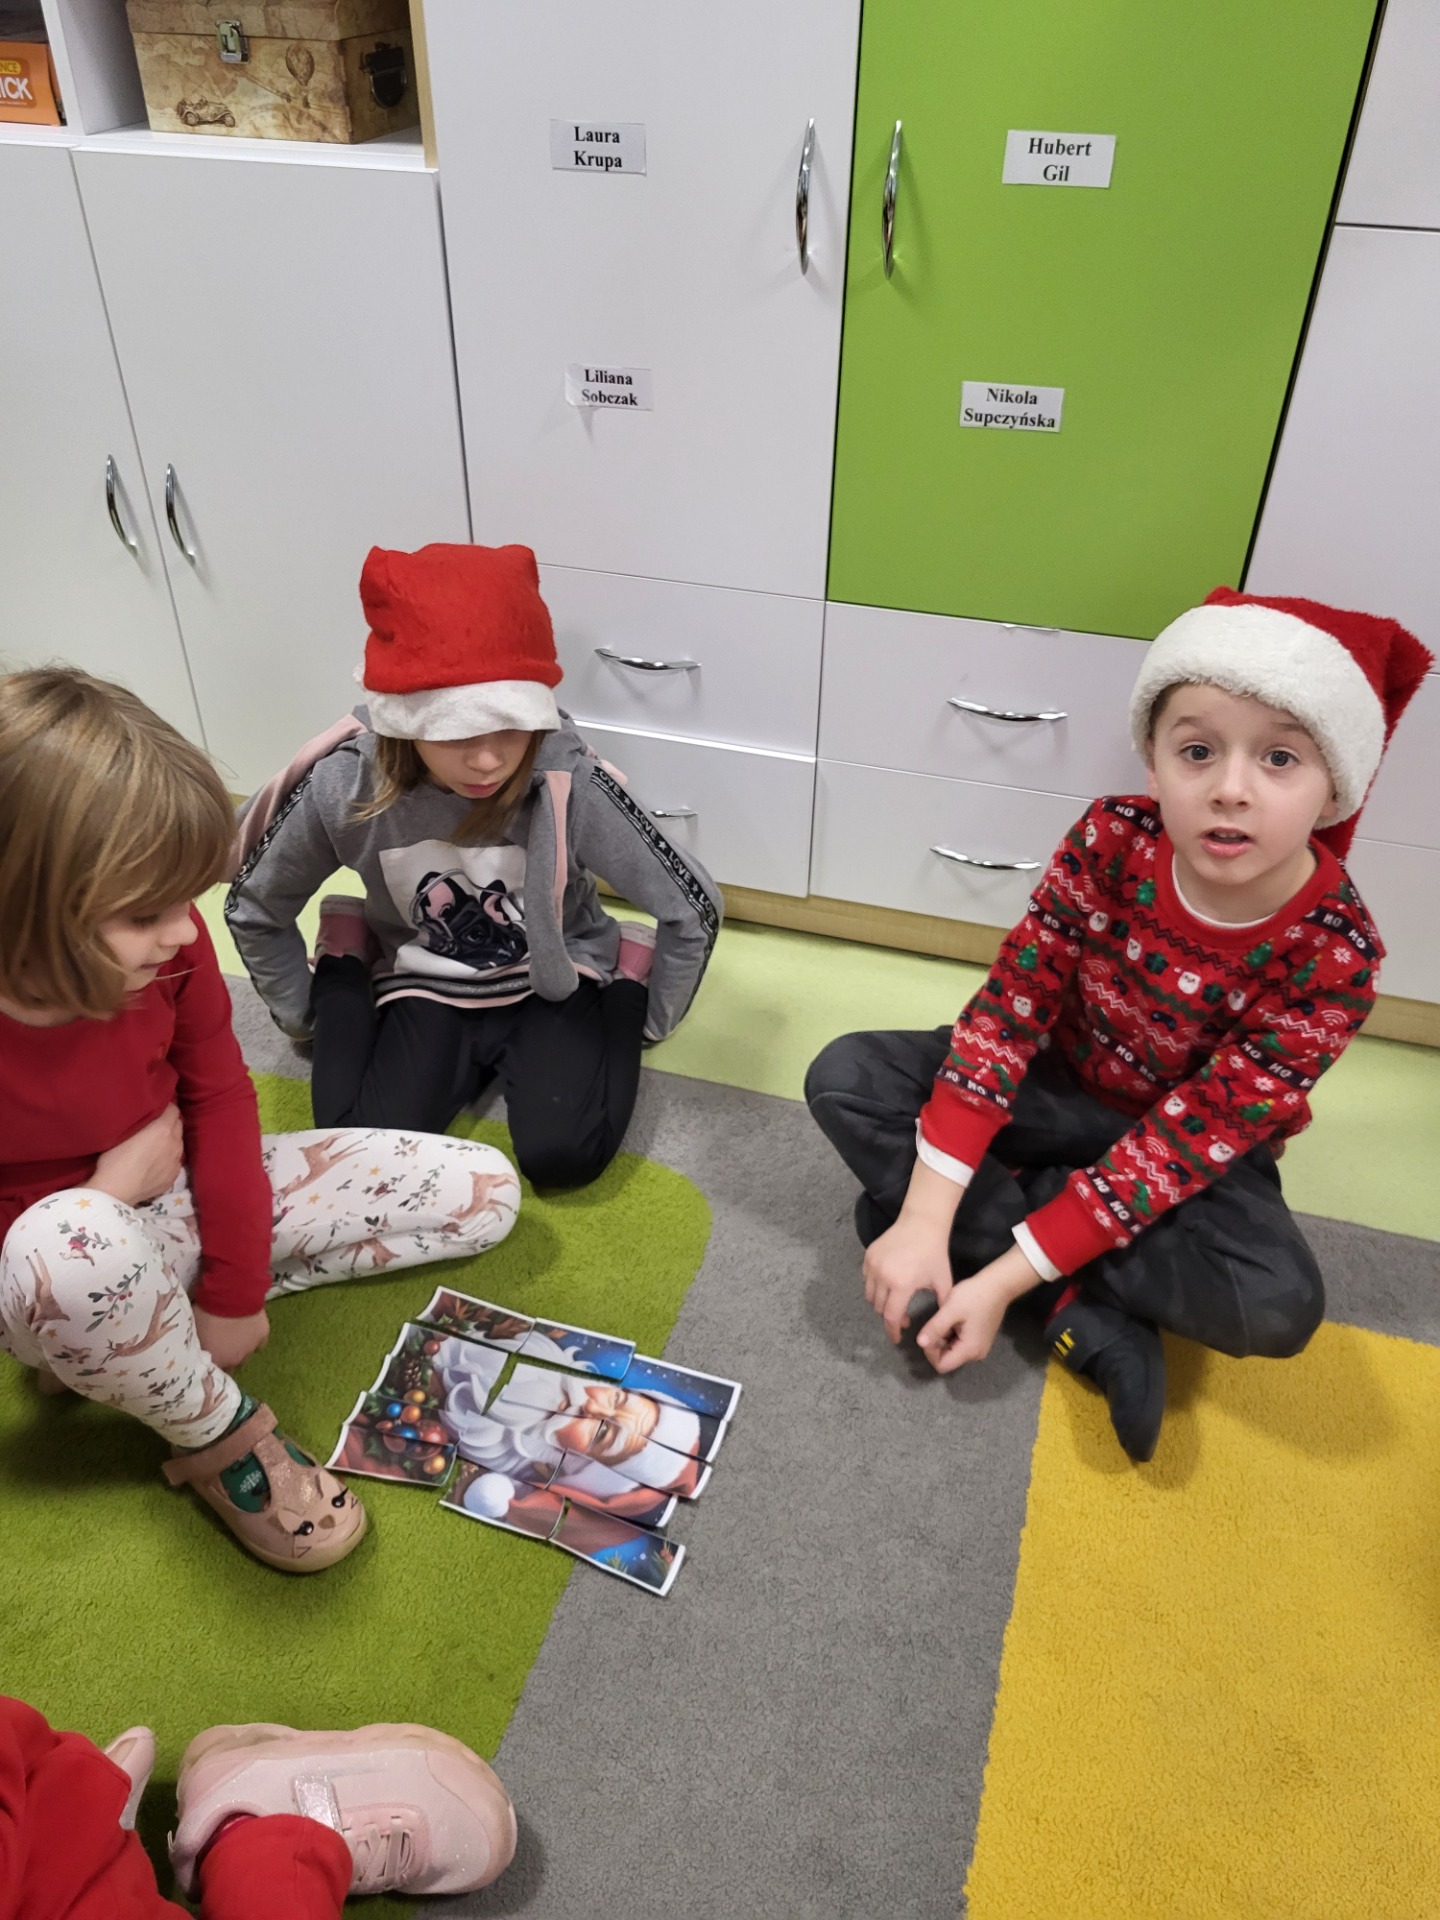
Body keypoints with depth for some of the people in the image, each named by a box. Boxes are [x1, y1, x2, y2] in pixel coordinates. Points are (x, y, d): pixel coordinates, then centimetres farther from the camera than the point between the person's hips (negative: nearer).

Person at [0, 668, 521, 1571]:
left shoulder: (163, 941, -17)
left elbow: (217, 1095, -5)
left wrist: (233, 1289, -8)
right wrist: (111, 1187, -20)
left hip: (183, 1191, 5)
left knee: (487, 1192, -3)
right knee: (73, 1240, -45)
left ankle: (156, 1314, -4)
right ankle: (220, 1438, -12)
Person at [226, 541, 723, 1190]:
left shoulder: (569, 784, -29)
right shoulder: (342, 786, -24)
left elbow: (693, 907, -16)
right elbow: (253, 909, -3)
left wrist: (648, 1019, -4)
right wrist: (309, 1016, 6)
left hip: (553, 983, -1)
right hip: (429, 987, 2)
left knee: (562, 1155, -22)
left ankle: (627, 976, 5)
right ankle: (346, 964, 10)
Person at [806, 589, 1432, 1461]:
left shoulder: (1334, 959, -28)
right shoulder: (1112, 841, -23)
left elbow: (1181, 1147, -27)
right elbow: (1009, 1007, -22)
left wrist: (1002, 1279, -30)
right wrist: (925, 1217, -31)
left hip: (1198, 1155, -2)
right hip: (1060, 1087, 3)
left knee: (1280, 1306, -32)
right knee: (845, 1078, -18)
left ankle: (993, 1213, -16)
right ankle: (1094, 1320, -18)